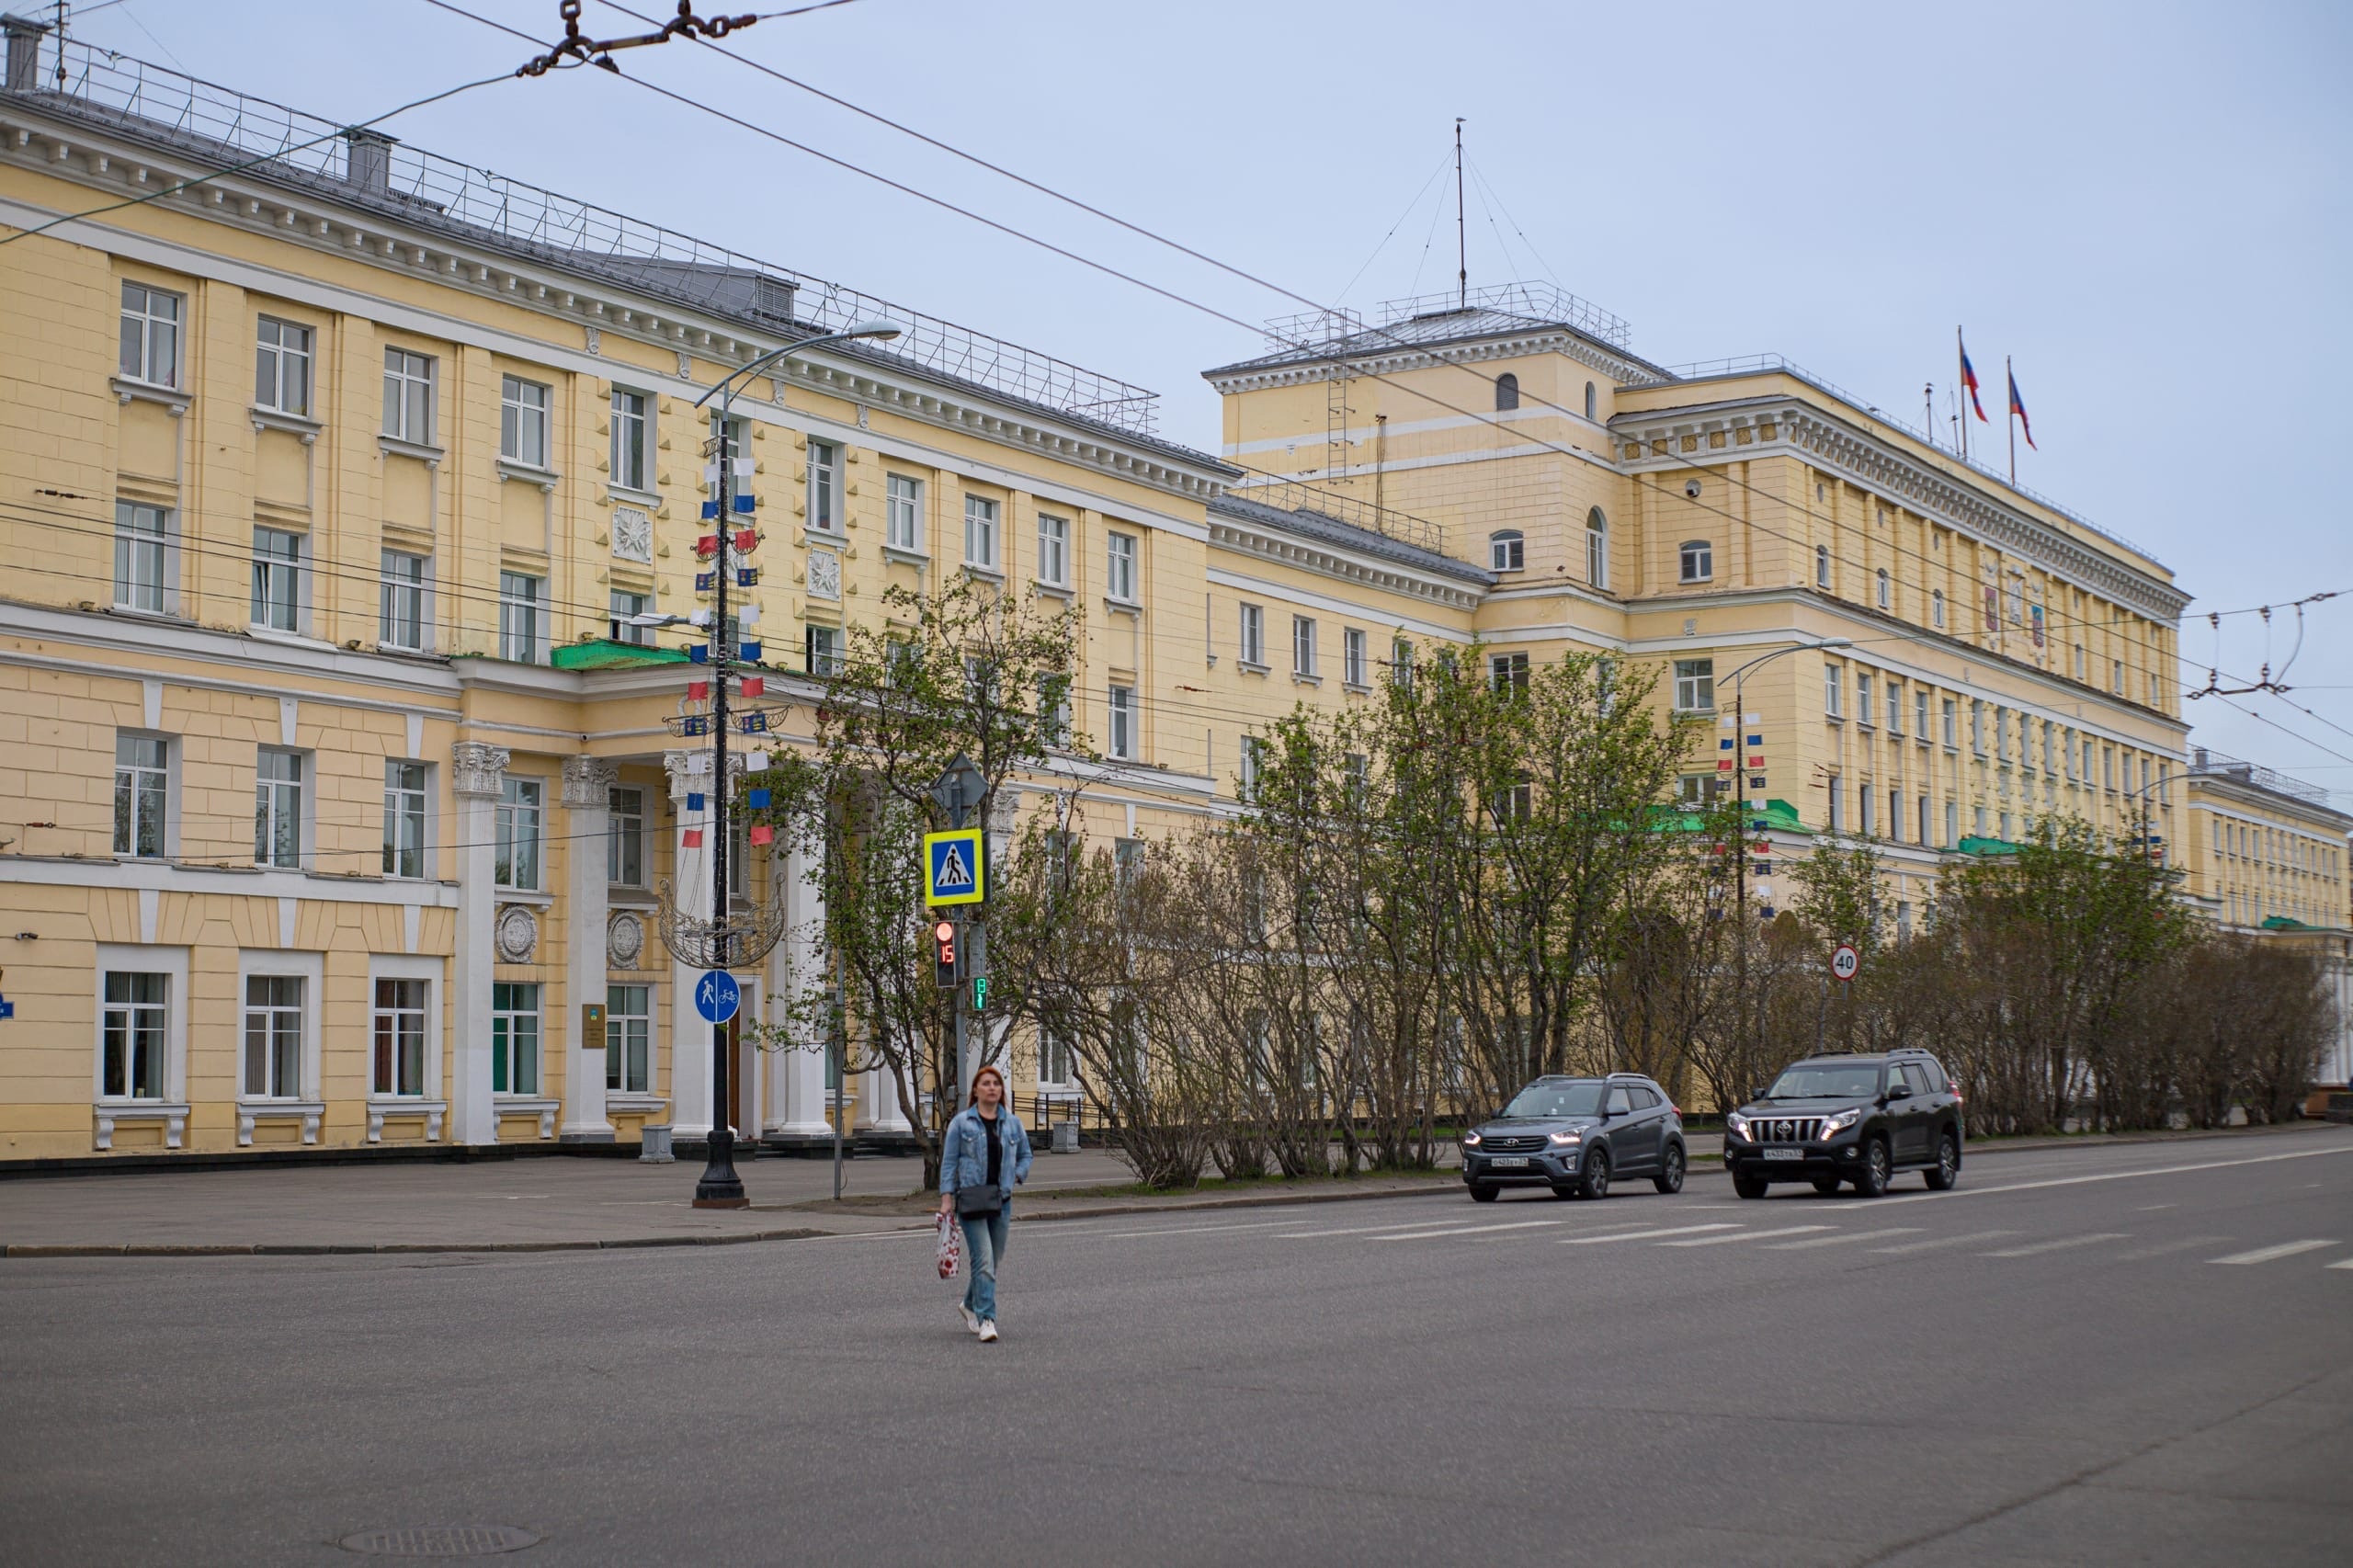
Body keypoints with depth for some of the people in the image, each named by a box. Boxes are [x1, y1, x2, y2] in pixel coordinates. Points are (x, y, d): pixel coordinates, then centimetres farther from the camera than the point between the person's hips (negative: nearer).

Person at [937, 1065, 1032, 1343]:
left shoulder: (1012, 1122, 9)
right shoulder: (961, 1122, 0)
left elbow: (1025, 1155, 21)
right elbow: (949, 1161, 0)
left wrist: (1016, 1176, 3)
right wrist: (946, 1197, -7)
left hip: (1002, 1200, 4)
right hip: (971, 1199, -4)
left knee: (993, 1260, 11)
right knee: (983, 1260, -13)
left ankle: (970, 1305, 34)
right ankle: (986, 1319, -13)